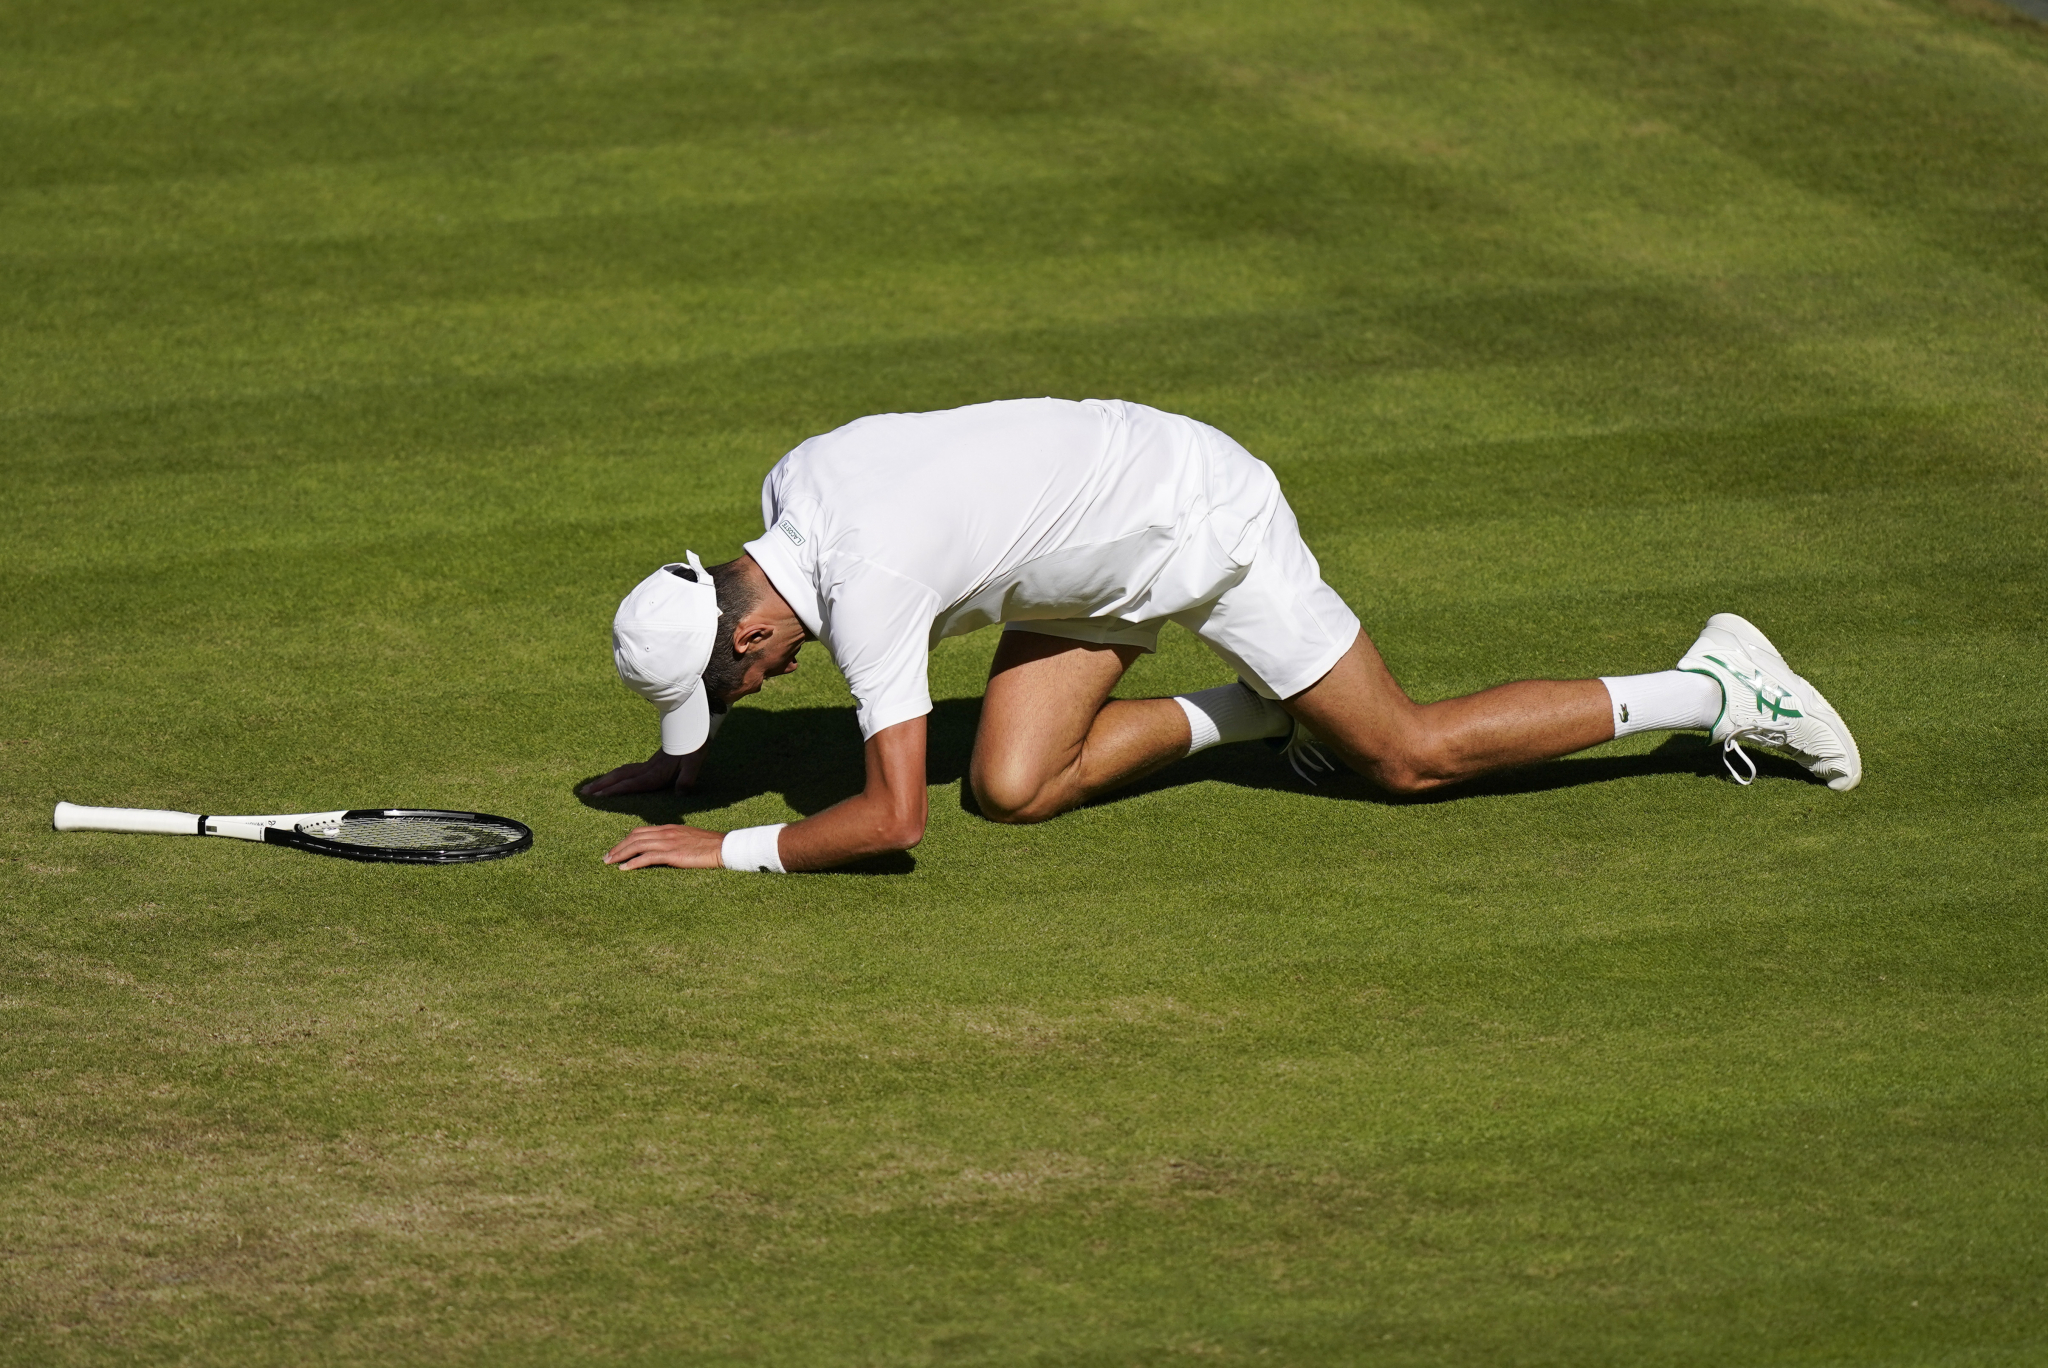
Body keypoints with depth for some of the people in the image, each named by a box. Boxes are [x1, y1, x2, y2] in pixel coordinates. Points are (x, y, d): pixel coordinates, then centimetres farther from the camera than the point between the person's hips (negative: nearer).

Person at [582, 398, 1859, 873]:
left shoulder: (867, 585, -32)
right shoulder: (790, 485, -7)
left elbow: (893, 816, -34)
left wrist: (731, 852, -27)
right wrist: (684, 759, 11)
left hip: (1201, 523, -9)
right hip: (1104, 554, 9)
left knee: (1409, 756, 0)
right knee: (1013, 786, -1)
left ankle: (1713, 689, 10)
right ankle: (1261, 708, 17)